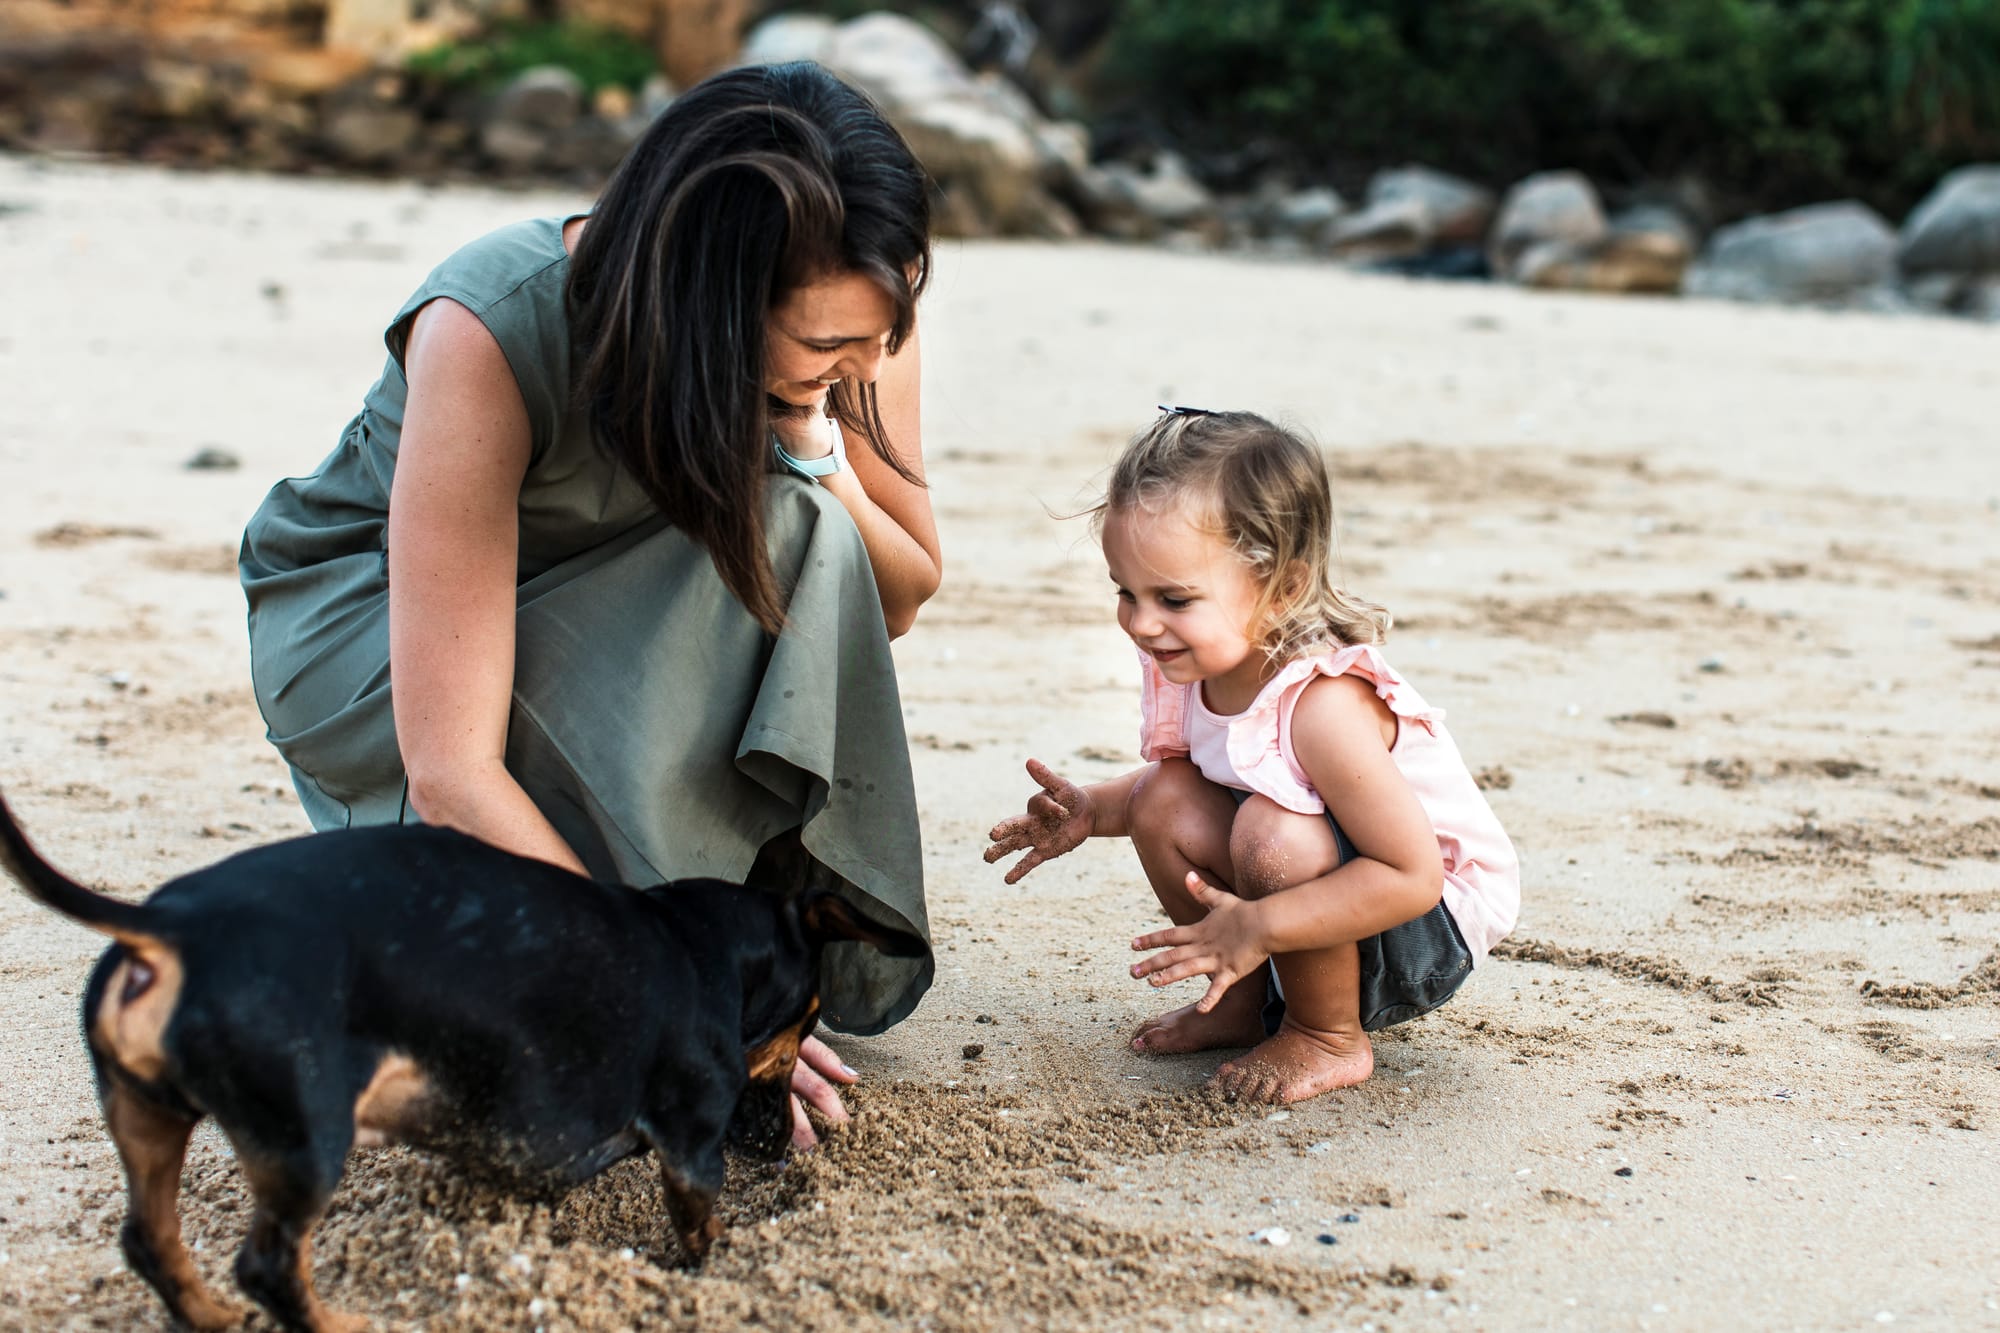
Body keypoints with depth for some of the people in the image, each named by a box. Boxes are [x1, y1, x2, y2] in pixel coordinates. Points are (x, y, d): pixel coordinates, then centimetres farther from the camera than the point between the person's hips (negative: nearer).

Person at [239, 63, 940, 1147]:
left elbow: (898, 601, -8)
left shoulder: (850, 311, -22)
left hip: (622, 619, 5)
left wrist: (812, 452, -29)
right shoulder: (492, 334, -36)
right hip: (366, 614, -4)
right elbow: (449, 773, -38)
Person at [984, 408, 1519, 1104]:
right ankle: (1248, 1003, 10)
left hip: (1431, 928, -8)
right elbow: (1186, 771, 13)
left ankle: (1329, 1040, -7)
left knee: (1273, 832, -32)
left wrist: (1256, 928, -35)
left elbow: (1412, 876, -34)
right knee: (1167, 803, -8)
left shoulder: (1321, 704, -34)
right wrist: (1094, 809, -6)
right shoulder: (1193, 667, -9)